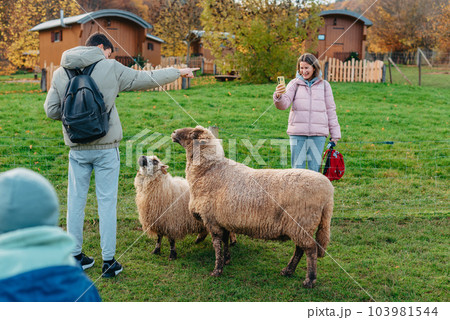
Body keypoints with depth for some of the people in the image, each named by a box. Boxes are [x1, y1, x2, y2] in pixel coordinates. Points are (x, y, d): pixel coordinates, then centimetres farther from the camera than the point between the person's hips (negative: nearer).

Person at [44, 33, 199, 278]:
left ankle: (75, 256, 23)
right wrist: (178, 72, 14)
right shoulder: (110, 68, -5)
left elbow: (51, 111, 1)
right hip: (106, 147, -3)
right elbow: (148, 79, 1)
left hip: (77, 149, 3)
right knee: (107, 202, 5)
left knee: (75, 201, 13)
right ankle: (108, 262, 10)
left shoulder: (60, 73, 4)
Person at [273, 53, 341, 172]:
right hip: (297, 133, 0)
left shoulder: (324, 85, 10)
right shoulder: (295, 84, 7)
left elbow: (330, 110, 14)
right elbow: (284, 104, -5)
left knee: (315, 168, 4)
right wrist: (278, 96, -29)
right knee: (297, 167, 3)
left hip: (318, 134, 0)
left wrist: (335, 134, 12)